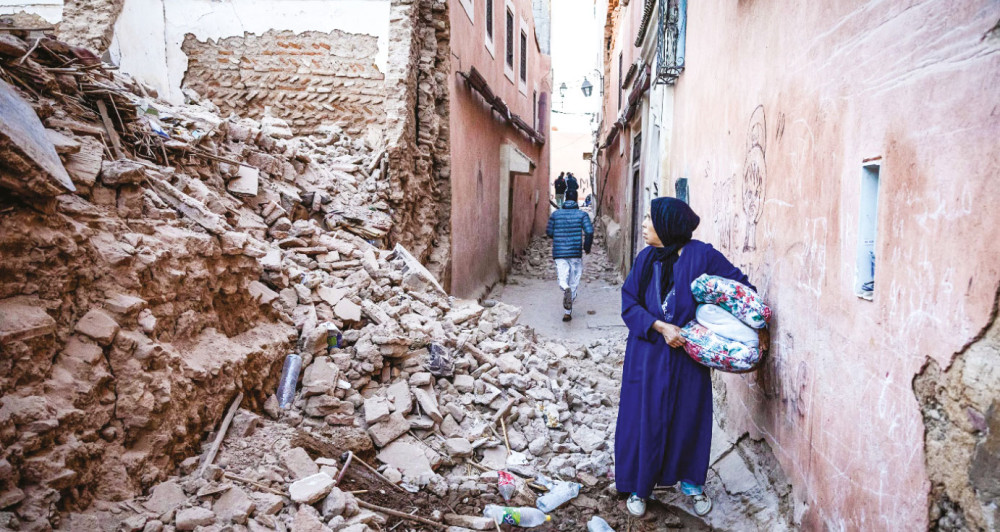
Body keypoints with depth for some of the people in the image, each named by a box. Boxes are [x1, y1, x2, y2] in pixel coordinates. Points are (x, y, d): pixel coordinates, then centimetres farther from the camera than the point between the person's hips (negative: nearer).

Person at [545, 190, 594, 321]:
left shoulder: (555, 214, 5)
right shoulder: (582, 214, 0)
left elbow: (549, 232, 8)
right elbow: (589, 231, -10)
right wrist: (587, 247, 5)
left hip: (559, 253, 1)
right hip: (576, 253, -1)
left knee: (562, 280, 1)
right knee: (574, 283, 10)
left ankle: (566, 289, -36)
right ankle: (567, 312, 10)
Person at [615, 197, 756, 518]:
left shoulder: (701, 255, -11)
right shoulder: (646, 258, -2)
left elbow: (740, 286, -4)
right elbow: (629, 303, -3)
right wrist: (660, 327, -17)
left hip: (688, 352, -2)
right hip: (648, 353, 2)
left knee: (689, 416, 11)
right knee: (645, 417, 7)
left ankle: (691, 482, 34)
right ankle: (639, 486, 24)